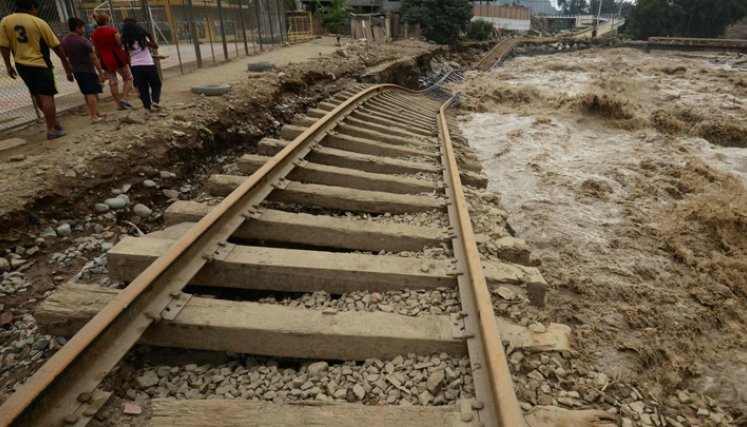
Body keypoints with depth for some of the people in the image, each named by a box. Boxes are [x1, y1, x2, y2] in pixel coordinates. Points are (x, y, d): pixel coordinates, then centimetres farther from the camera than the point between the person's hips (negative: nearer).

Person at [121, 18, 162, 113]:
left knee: (142, 88, 9)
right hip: (148, 65, -2)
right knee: (156, 84, 16)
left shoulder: (125, 42, 0)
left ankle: (147, 107, 6)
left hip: (135, 67, 2)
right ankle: (155, 101, -5)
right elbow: (155, 46, 6)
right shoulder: (143, 37, -5)